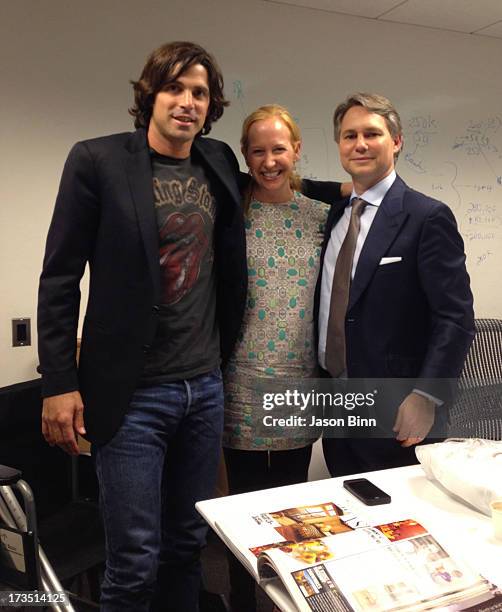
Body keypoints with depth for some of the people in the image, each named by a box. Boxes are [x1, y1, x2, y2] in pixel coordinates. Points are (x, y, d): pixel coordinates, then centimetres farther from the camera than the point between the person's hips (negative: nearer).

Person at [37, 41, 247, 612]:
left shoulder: (219, 162, 7)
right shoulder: (97, 160, -6)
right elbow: (60, 278, -6)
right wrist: (59, 383, -8)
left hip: (205, 386, 5)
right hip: (133, 392, -4)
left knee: (187, 545, 16)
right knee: (135, 562, 3)